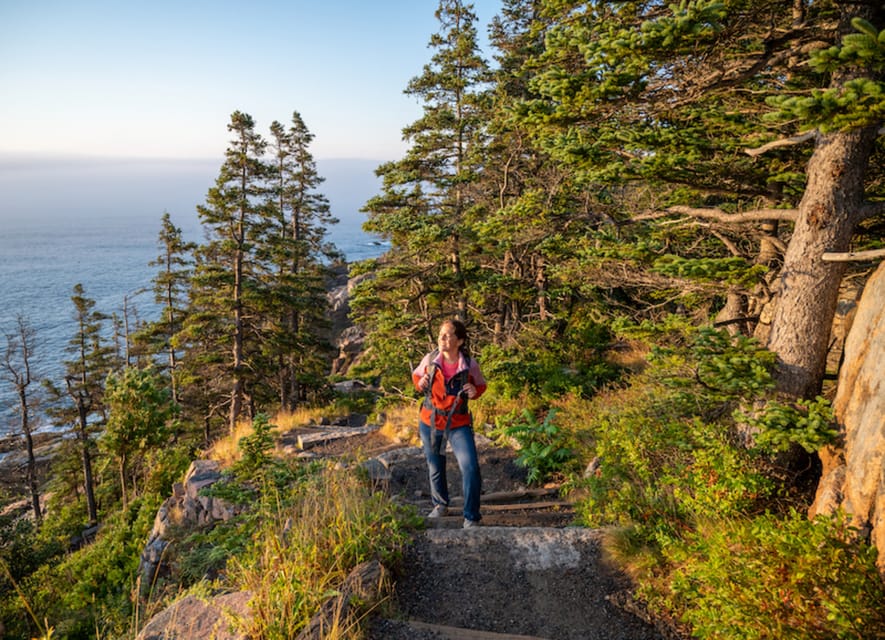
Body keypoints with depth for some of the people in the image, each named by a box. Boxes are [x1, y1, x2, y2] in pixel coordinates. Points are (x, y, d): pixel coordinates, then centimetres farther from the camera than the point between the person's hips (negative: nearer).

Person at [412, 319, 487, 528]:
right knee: (435, 467, 19)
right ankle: (440, 505, 46)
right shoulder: (430, 359, -12)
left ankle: (471, 518, 4)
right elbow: (416, 375, 8)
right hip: (429, 422, 2)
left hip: (458, 424, -2)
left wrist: (474, 392, -18)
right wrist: (420, 384, -14)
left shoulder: (470, 365, -16)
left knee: (470, 468, -14)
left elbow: (481, 385, 4)